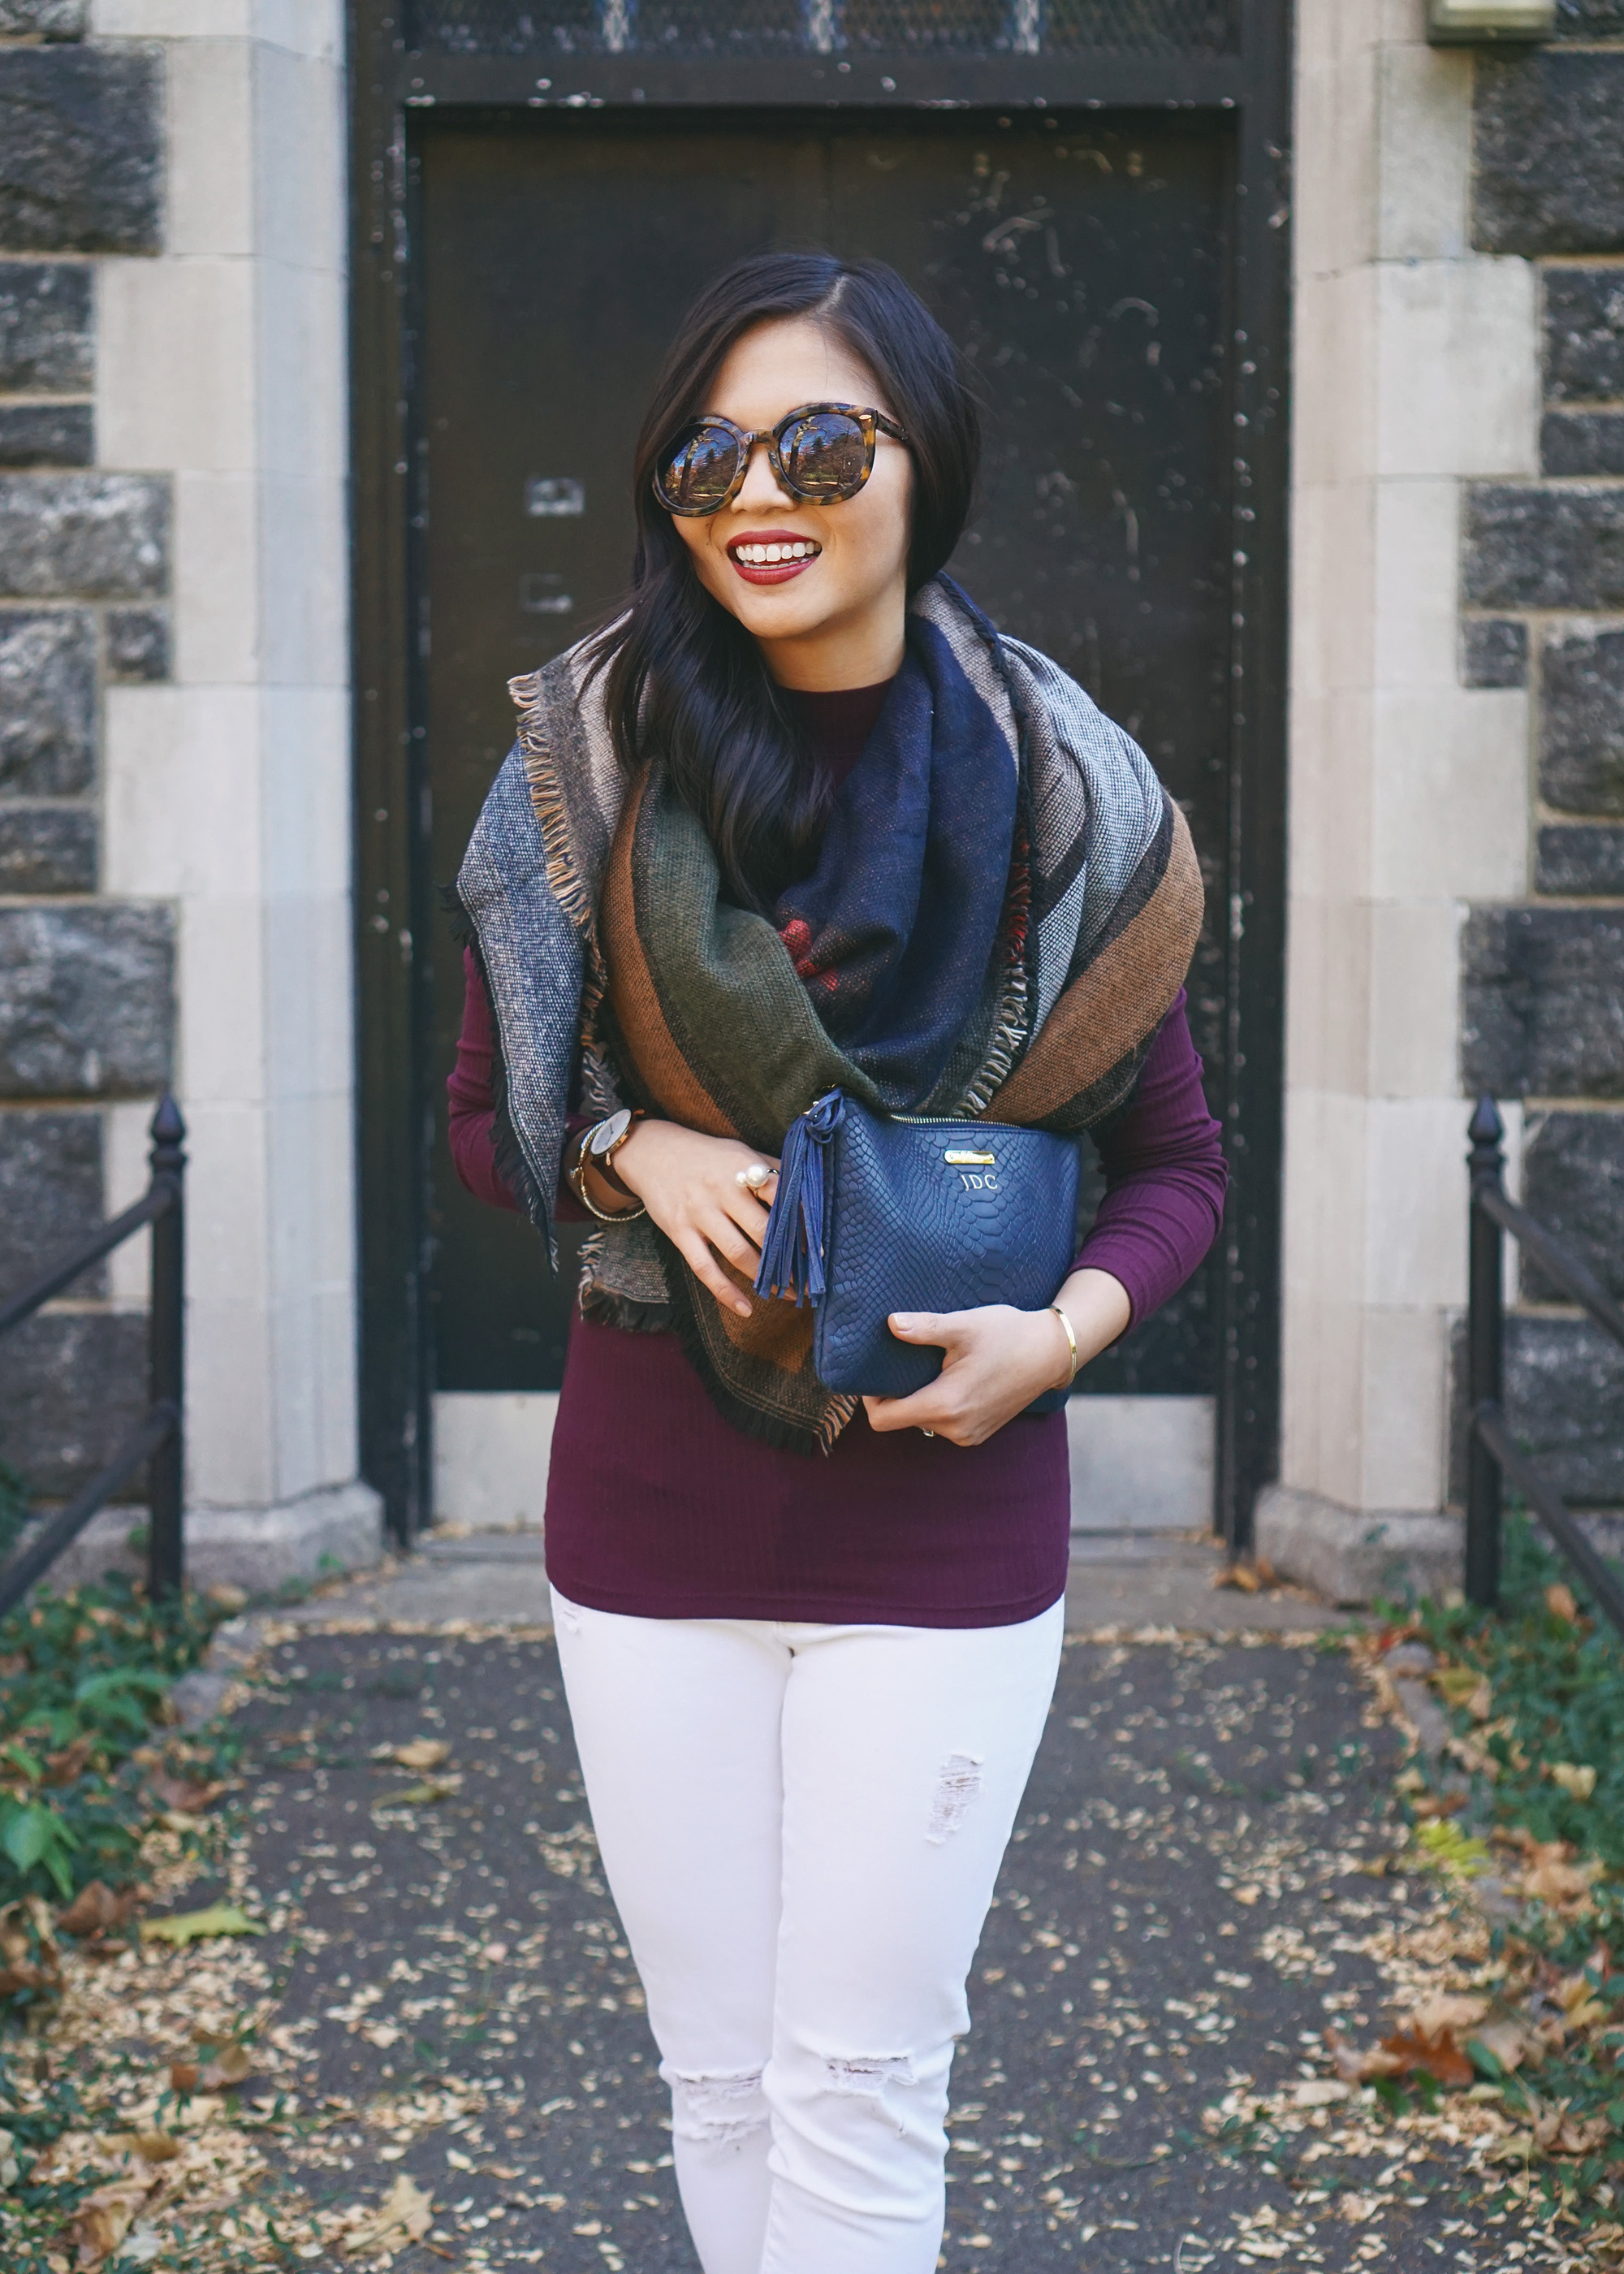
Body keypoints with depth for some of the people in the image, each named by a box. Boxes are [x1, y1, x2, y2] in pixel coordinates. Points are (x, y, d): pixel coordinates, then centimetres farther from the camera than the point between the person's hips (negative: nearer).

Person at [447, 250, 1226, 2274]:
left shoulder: (1055, 792, -6)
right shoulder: (596, 761, -3)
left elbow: (1178, 1160, 3)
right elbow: (485, 1118, 6)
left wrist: (1071, 1324, -17)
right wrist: (639, 1155, -15)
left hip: (943, 1501, -1)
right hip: (650, 1488, 2)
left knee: (863, 2083, 6)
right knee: (714, 2066, 14)